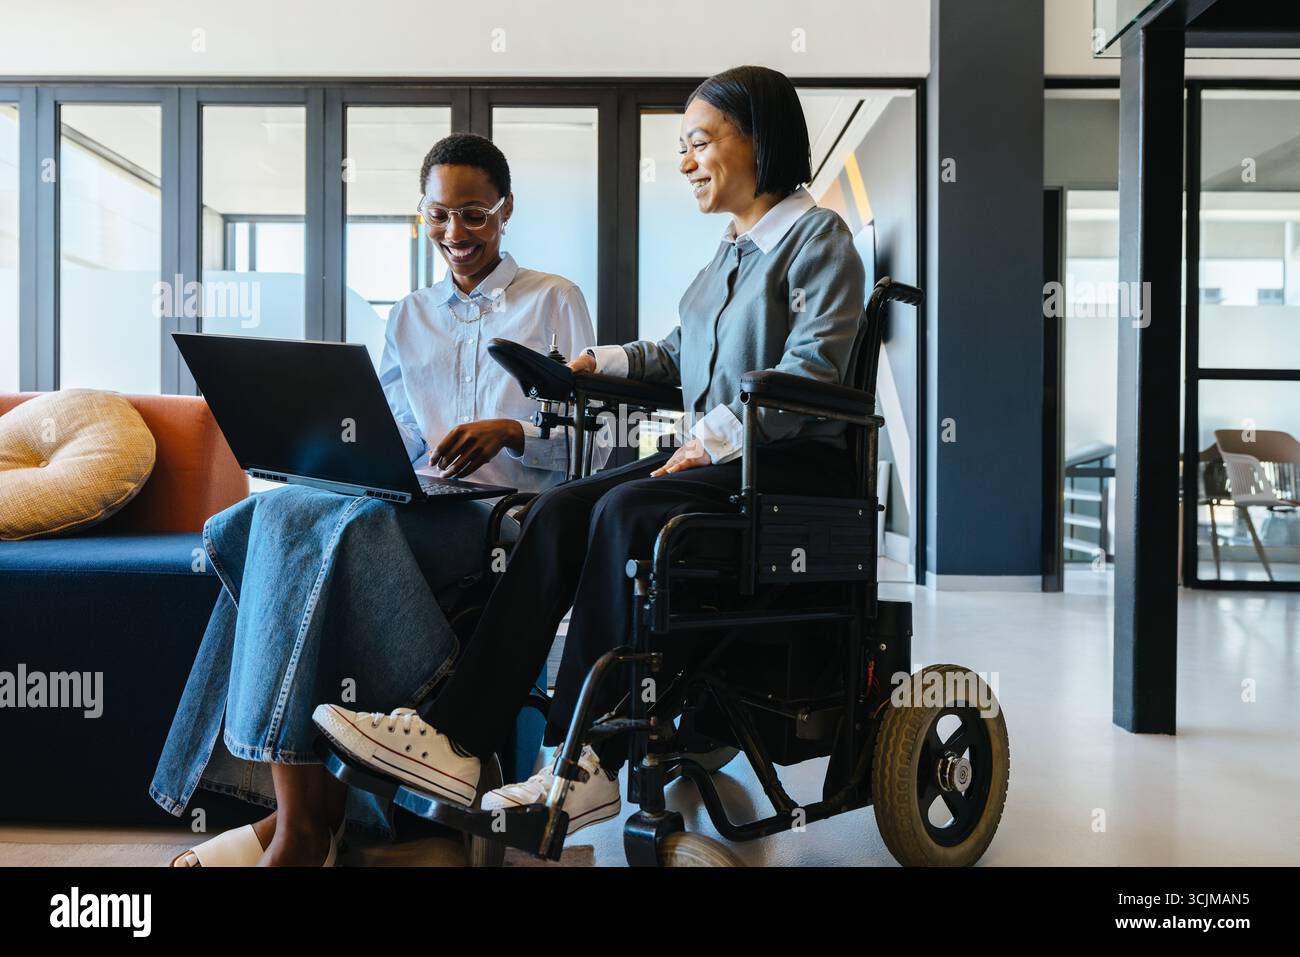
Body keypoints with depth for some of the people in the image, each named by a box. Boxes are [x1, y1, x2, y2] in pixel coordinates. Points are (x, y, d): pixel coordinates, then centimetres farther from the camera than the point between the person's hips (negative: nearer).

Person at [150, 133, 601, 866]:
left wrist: (511, 432, -16)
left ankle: (305, 820, -27)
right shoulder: (408, 319, 25)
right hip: (420, 501, 5)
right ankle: (310, 810, -25)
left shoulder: (556, 301, 12)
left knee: (337, 530, -30)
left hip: (516, 510, -4)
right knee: (284, 517, -26)